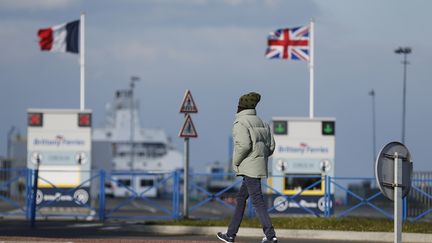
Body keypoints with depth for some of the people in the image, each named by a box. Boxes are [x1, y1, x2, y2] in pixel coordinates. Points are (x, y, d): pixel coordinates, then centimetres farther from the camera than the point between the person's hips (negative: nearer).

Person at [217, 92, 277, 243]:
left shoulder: (240, 123, -9)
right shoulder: (261, 123, 15)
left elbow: (244, 144, -23)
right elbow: (271, 146, 11)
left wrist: (235, 162, -9)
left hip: (249, 167, -9)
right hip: (261, 167, 9)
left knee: (257, 201, -11)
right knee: (241, 198, 17)